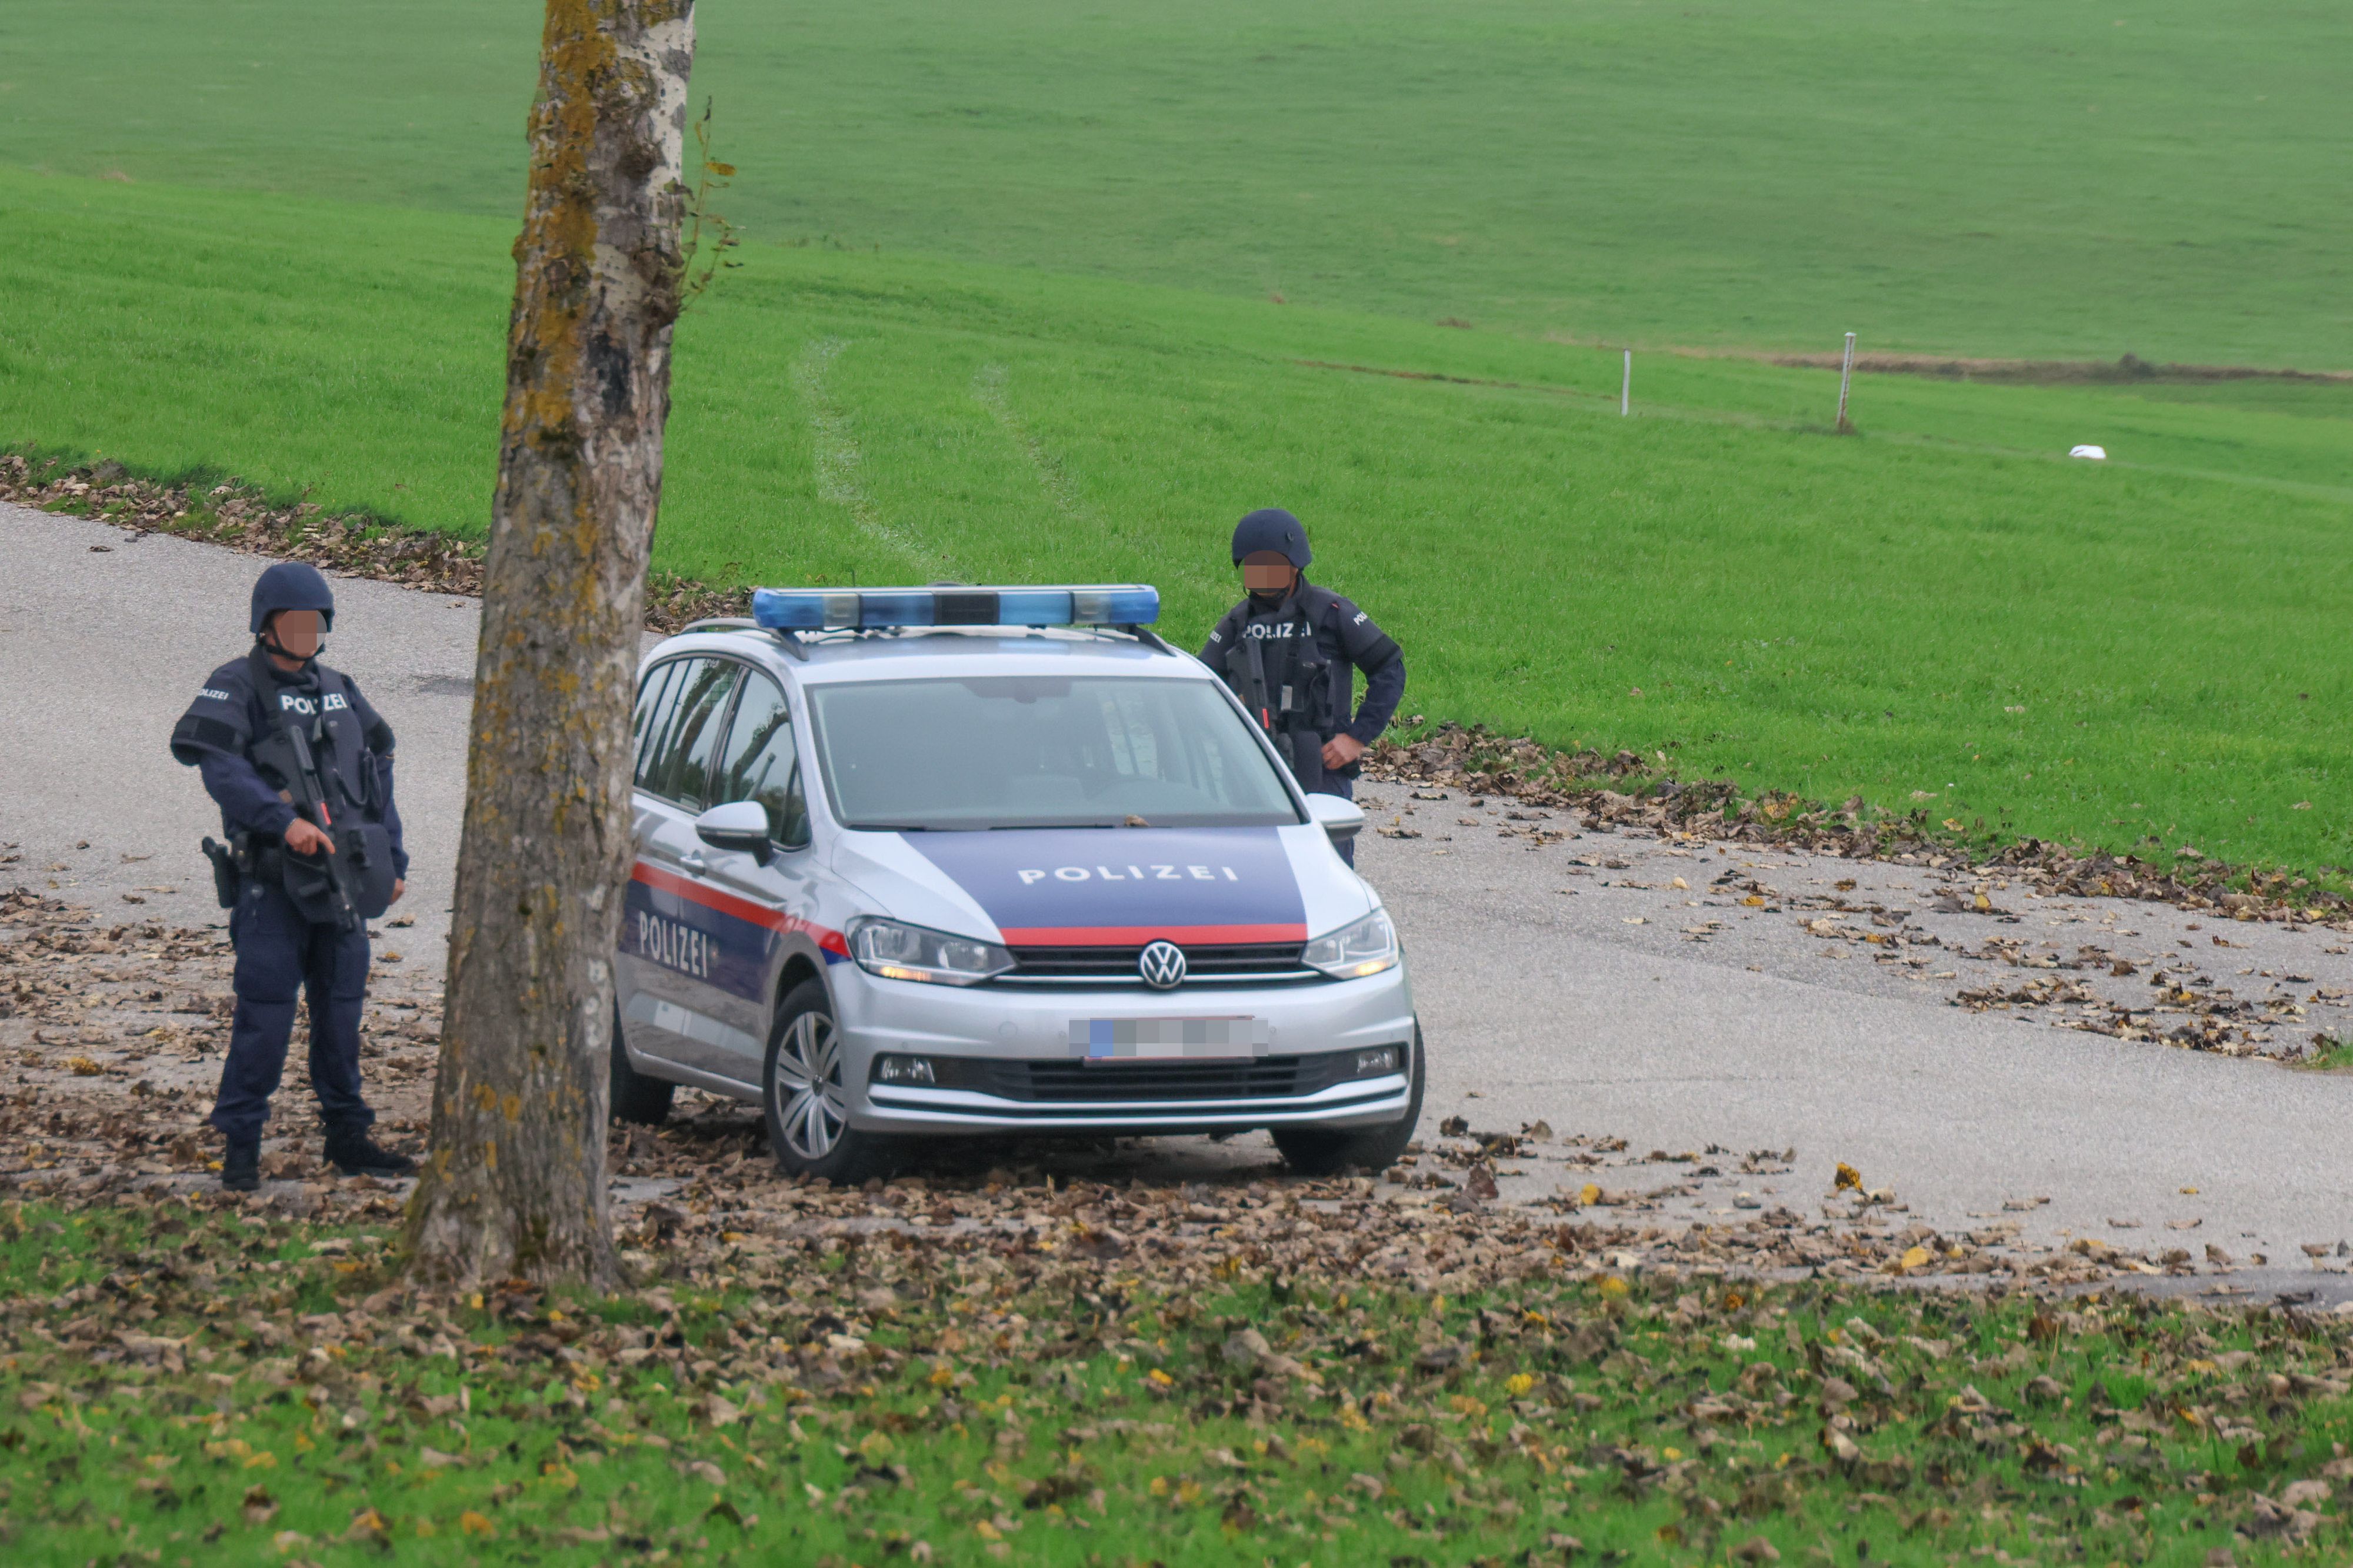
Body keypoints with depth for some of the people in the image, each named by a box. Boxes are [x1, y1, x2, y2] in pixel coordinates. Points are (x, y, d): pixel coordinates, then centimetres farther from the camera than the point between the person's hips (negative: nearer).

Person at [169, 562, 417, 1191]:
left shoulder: (338, 691, 18)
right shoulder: (237, 687, -3)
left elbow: (377, 779, 23)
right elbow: (220, 766, -19)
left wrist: (394, 861, 18)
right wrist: (284, 821, -30)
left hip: (341, 882, 6)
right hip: (272, 882, -6)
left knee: (342, 1009, 10)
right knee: (265, 1010, -9)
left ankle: (348, 1137, 19)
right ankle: (240, 1146, -4)